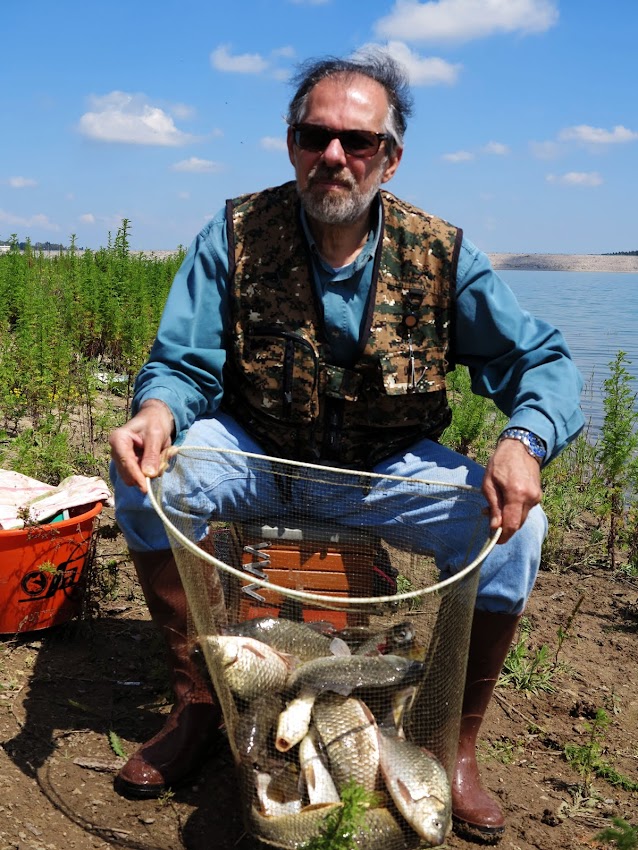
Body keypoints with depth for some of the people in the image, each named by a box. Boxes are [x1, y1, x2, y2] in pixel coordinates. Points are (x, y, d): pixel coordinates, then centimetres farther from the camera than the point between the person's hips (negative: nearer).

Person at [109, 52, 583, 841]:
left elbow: (544, 362, -12)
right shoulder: (236, 235, -11)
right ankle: (196, 705, -6)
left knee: (513, 527, -25)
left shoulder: (440, 254, -11)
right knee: (143, 479, -26)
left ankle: (458, 746, -2)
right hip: (257, 451, 1)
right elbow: (183, 362, -13)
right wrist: (157, 411, -38)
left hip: (391, 466, 0)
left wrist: (523, 440, -35)